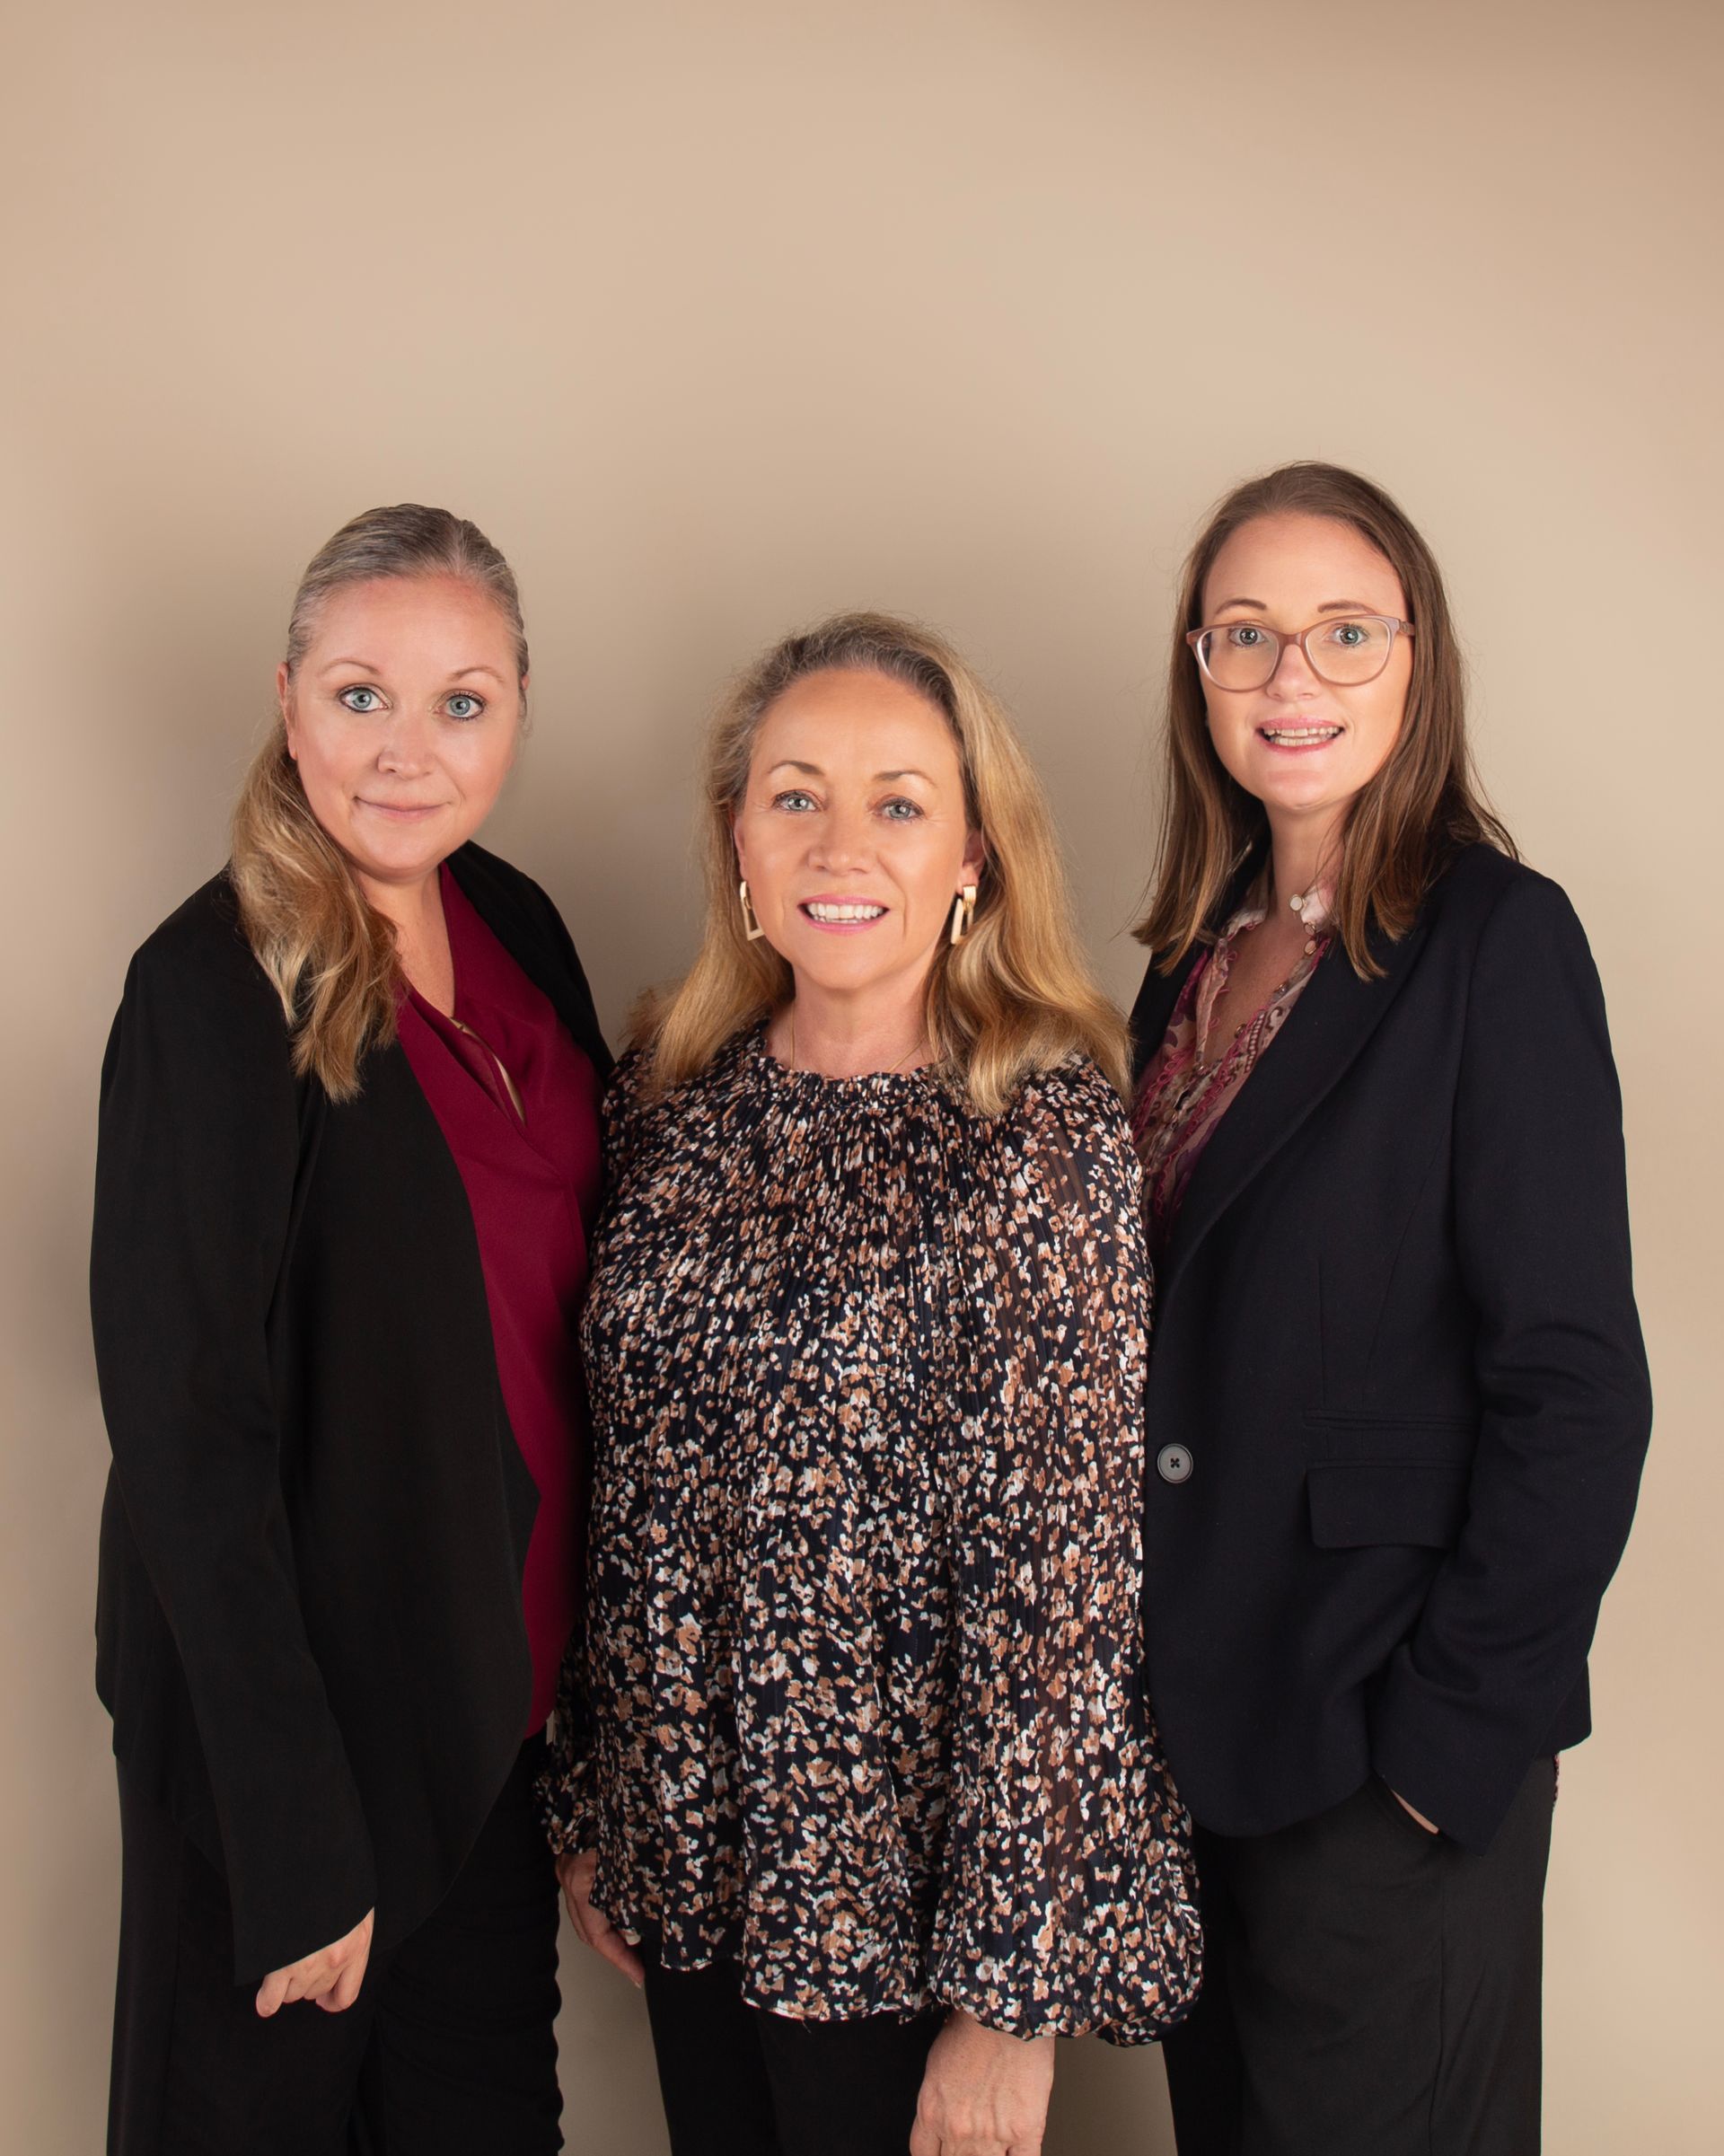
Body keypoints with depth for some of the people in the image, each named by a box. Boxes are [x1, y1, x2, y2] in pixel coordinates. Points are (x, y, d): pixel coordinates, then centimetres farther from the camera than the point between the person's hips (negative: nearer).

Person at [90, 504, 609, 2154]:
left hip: (503, 1687, 6)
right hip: (288, 1693, -6)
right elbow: (187, 1433, -21)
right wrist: (300, 1850, -20)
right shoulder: (219, 992, -21)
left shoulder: (515, 926, 0)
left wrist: (577, 1656, 6)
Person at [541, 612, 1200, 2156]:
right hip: (693, 1850, 5)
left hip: (908, 1879, -5)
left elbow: (1060, 1576, -17)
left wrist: (1008, 1991, -16)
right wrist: (592, 1806, 11)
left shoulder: (1044, 1136, -16)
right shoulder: (674, 1101, 0)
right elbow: (626, 1498, 7)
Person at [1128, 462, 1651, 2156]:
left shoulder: (1495, 939, -14)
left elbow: (1574, 1387, -16)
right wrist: (1156, 1665, 8)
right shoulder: (1199, 947, 7)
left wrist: (1458, 1735, -16)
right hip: (1200, 1697, 7)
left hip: (1393, 1731, -6)